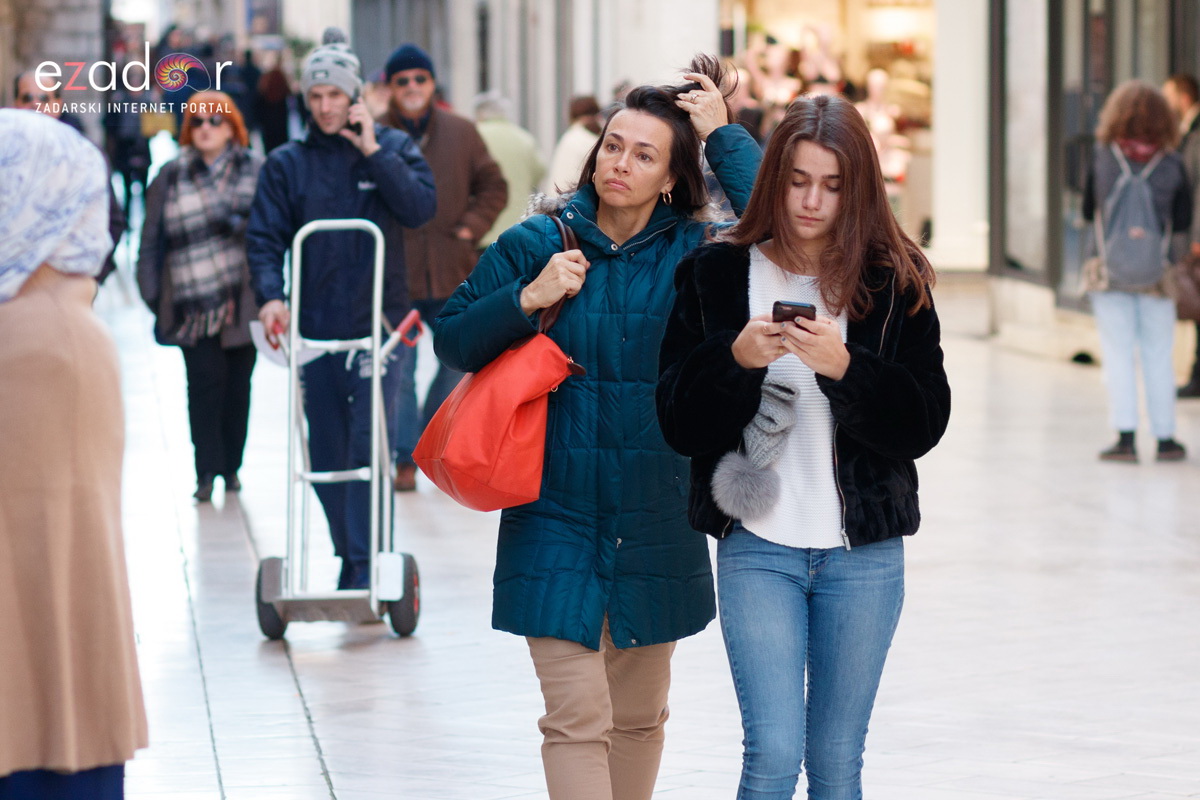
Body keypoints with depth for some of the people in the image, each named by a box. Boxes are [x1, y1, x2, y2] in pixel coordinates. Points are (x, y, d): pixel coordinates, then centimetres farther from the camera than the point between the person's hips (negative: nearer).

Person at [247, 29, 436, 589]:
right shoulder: (287, 164, 8)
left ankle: (367, 565, -13)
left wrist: (373, 152, -11)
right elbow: (265, 237, 1)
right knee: (326, 454, 7)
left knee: (369, 447, -13)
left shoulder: (393, 148, 6)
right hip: (314, 328, 3)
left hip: (377, 323, -2)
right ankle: (349, 557, 20)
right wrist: (270, 296, -16)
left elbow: (420, 207, -8)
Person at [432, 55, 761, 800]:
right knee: (577, 718, -11)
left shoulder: (696, 251, 0)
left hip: (656, 526, 2)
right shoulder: (536, 244, -1)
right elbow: (453, 340, 4)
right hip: (557, 522, -2)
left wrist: (726, 135, -12)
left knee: (639, 717, 15)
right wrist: (528, 299, -12)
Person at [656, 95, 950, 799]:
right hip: (758, 546, -1)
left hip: (864, 553, 1)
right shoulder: (716, 274, 1)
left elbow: (926, 423, -4)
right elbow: (679, 423, -2)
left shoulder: (896, 283, 1)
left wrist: (845, 367, -20)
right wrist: (735, 360, -20)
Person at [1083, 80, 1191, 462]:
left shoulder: (1102, 156, -3)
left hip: (1108, 269, -1)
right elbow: (1183, 221, 5)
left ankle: (1125, 436, -4)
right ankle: (1165, 438, 14)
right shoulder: (1172, 164, -2)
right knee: (1158, 357, 9)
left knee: (1117, 354, 2)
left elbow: (1088, 211, 6)